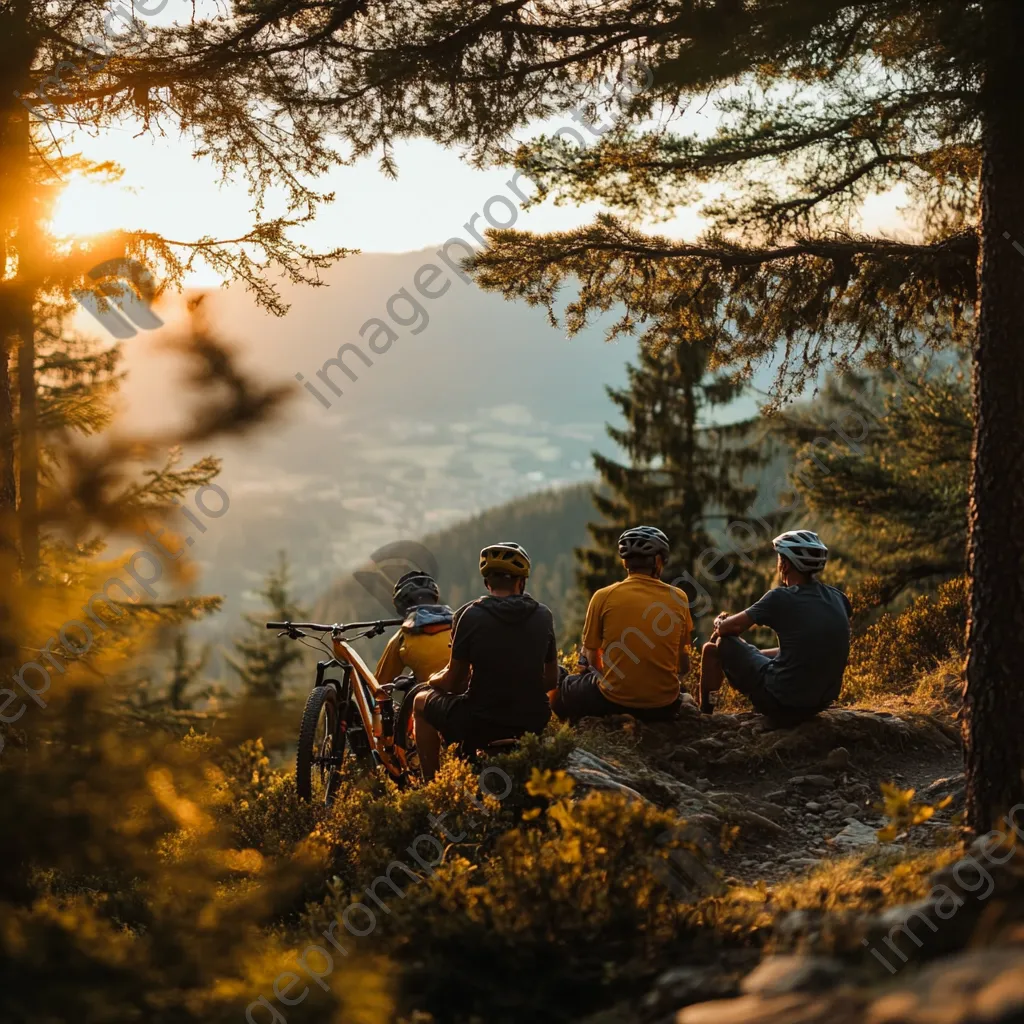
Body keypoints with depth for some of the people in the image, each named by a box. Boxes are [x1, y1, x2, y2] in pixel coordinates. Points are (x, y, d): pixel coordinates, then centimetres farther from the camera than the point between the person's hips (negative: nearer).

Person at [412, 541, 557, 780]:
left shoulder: (470, 615, -11)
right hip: (533, 724, 4)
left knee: (421, 701, 23)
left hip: (481, 726, -4)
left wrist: (433, 679, 17)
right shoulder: (543, 615, 0)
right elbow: (551, 679, 9)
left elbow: (453, 682, -5)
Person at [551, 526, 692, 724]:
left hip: (614, 701, -2)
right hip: (664, 707, 2)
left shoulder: (604, 597, -6)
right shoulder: (678, 598, -1)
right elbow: (683, 667, 6)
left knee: (563, 688, 26)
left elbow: (591, 657, 4)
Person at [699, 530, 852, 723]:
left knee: (713, 648, 12)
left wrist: (719, 622, 18)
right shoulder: (838, 598, 0)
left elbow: (731, 627, -6)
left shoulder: (781, 598, -16)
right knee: (758, 655, 33)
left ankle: (704, 716, 28)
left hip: (781, 702, -6)